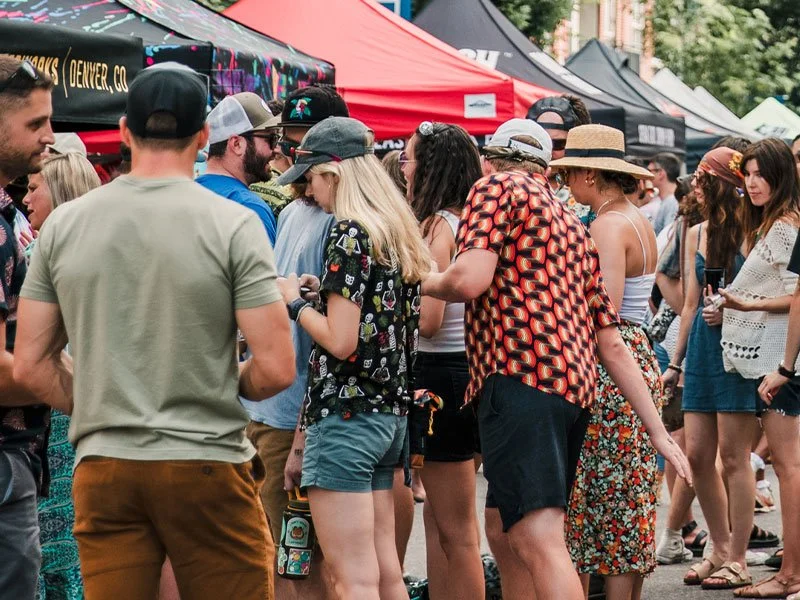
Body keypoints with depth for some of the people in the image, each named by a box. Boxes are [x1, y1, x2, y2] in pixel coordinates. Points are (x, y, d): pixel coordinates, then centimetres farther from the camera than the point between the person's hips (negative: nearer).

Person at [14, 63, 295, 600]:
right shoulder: (233, 224, -7)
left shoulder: (63, 224, 3)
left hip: (103, 468, 3)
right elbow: (276, 369, -10)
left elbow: (30, 366, 5)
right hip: (207, 468, -3)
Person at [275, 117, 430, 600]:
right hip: (391, 413, 9)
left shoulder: (349, 234, -13)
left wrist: (295, 302, -3)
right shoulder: (400, 235, 13)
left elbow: (340, 340, -18)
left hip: (345, 415, -9)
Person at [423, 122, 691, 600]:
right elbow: (612, 346, 23)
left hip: (519, 379, -9)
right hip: (574, 387, 9)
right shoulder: (576, 229, 27)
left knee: (540, 542, -16)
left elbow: (469, 279, -12)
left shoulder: (498, 186, 5)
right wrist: (659, 432, 20)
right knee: (505, 531, 19)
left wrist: (426, 282, 10)